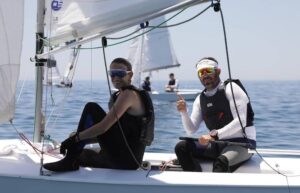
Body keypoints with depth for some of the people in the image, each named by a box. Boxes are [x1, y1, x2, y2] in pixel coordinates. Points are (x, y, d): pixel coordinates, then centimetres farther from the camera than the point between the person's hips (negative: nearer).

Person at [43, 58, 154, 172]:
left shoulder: (129, 94, -11)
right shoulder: (118, 96, 19)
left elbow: (104, 127, -22)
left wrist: (76, 138, -18)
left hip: (129, 157, -11)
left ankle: (69, 161, -16)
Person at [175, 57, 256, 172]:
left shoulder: (230, 88, -7)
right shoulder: (200, 99, 10)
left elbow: (240, 121, -18)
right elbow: (191, 130, 7)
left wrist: (214, 135, -26)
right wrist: (184, 112, -12)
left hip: (242, 142, -6)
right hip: (218, 144, 6)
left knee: (221, 162, -36)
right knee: (182, 147, -10)